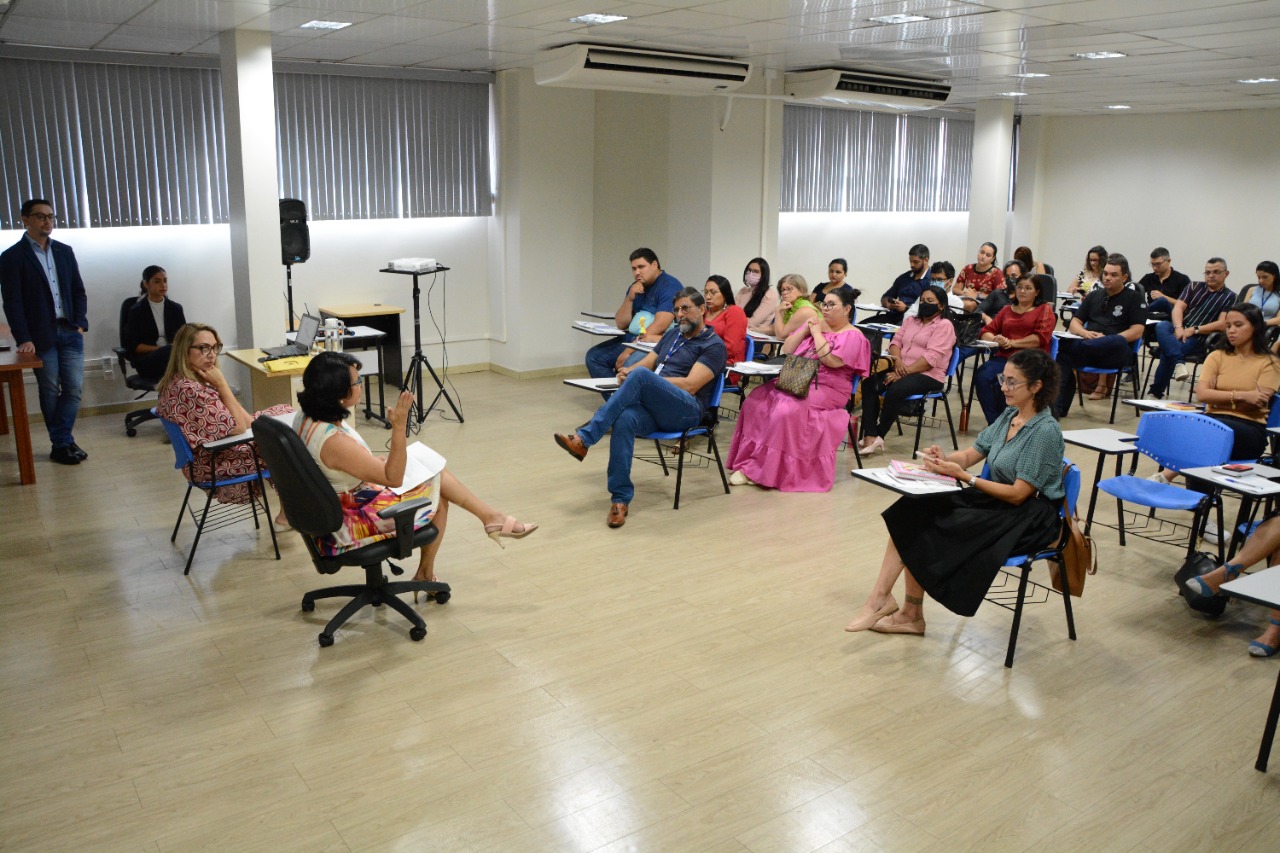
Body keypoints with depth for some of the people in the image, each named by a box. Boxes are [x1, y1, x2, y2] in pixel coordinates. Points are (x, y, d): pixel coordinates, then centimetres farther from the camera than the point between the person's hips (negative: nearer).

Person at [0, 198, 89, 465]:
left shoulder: (65, 251, 12)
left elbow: (78, 291, 14)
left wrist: (80, 324, 1)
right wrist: (24, 339, -14)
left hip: (70, 333, 4)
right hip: (41, 336, -4)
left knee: (74, 388, 1)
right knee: (50, 392, 5)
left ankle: (61, 441, 13)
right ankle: (62, 444, 13)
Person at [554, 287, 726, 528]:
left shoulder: (713, 345, 4)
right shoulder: (673, 334, 27)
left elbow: (690, 386, -9)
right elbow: (645, 363, 24)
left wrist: (641, 378, -13)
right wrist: (628, 373, -2)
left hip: (685, 411, -5)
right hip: (651, 408, 5)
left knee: (641, 375, -35)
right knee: (624, 420, -33)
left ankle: (585, 438, -34)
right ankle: (621, 499, -29)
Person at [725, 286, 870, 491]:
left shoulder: (853, 336, 2)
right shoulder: (815, 325, 22)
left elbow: (831, 360, -16)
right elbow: (786, 351, 17)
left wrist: (817, 333, -4)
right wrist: (805, 330, 5)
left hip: (825, 389, -6)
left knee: (788, 409, -34)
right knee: (755, 402, -19)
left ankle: (769, 471, -26)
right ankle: (749, 464, -20)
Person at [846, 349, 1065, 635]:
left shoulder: (1045, 432, -19)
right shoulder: (1009, 416, 6)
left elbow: (1018, 494, -20)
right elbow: (971, 454, 9)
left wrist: (963, 476, -24)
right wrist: (944, 459, -13)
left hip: (1029, 517, -8)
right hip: (996, 498, 8)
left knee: (928, 532, -19)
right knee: (914, 508, -11)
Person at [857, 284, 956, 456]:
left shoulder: (944, 326, -2)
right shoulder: (910, 320, 21)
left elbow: (931, 357, -13)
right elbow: (896, 341, 13)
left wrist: (906, 371, -20)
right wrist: (898, 360, -9)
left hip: (928, 375, -6)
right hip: (902, 370, 7)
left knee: (895, 390, -34)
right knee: (869, 384, -21)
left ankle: (878, 436, -21)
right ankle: (870, 436, -29)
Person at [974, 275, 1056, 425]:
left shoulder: (1045, 309, 13)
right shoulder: (1007, 309, 26)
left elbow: (1041, 338, -2)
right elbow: (986, 332, 18)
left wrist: (1012, 343, -10)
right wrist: (997, 340, -5)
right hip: (1003, 357, 4)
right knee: (981, 376, -29)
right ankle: (994, 422, -23)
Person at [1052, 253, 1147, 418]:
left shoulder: (1134, 298, 11)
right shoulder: (1094, 295, 26)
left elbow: (1137, 332, -2)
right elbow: (1075, 322, 19)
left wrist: (1107, 340, -16)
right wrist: (1084, 333, -6)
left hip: (1116, 353, -3)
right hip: (1089, 345, 3)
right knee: (1064, 354, -30)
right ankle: (1057, 409, -39)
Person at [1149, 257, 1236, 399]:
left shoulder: (1229, 297, 8)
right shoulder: (1194, 287, 20)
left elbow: (1222, 324, -4)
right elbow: (1177, 308, 6)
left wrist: (1194, 330, -14)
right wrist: (1178, 328, -14)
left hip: (1199, 339, -4)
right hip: (1179, 329, 4)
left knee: (1167, 351, -32)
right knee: (1161, 326, -32)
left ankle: (1158, 391, -22)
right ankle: (1179, 362, -47)